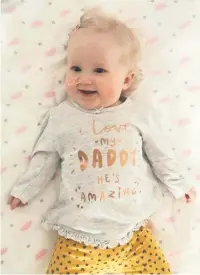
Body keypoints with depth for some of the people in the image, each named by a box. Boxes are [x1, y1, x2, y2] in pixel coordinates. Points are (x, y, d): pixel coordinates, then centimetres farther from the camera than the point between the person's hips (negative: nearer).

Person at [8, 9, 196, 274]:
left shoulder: (137, 116, -1)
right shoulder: (61, 117, -2)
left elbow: (160, 154, 10)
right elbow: (45, 158, 8)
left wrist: (178, 184, 18)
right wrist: (24, 190, 12)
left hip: (134, 228, 1)